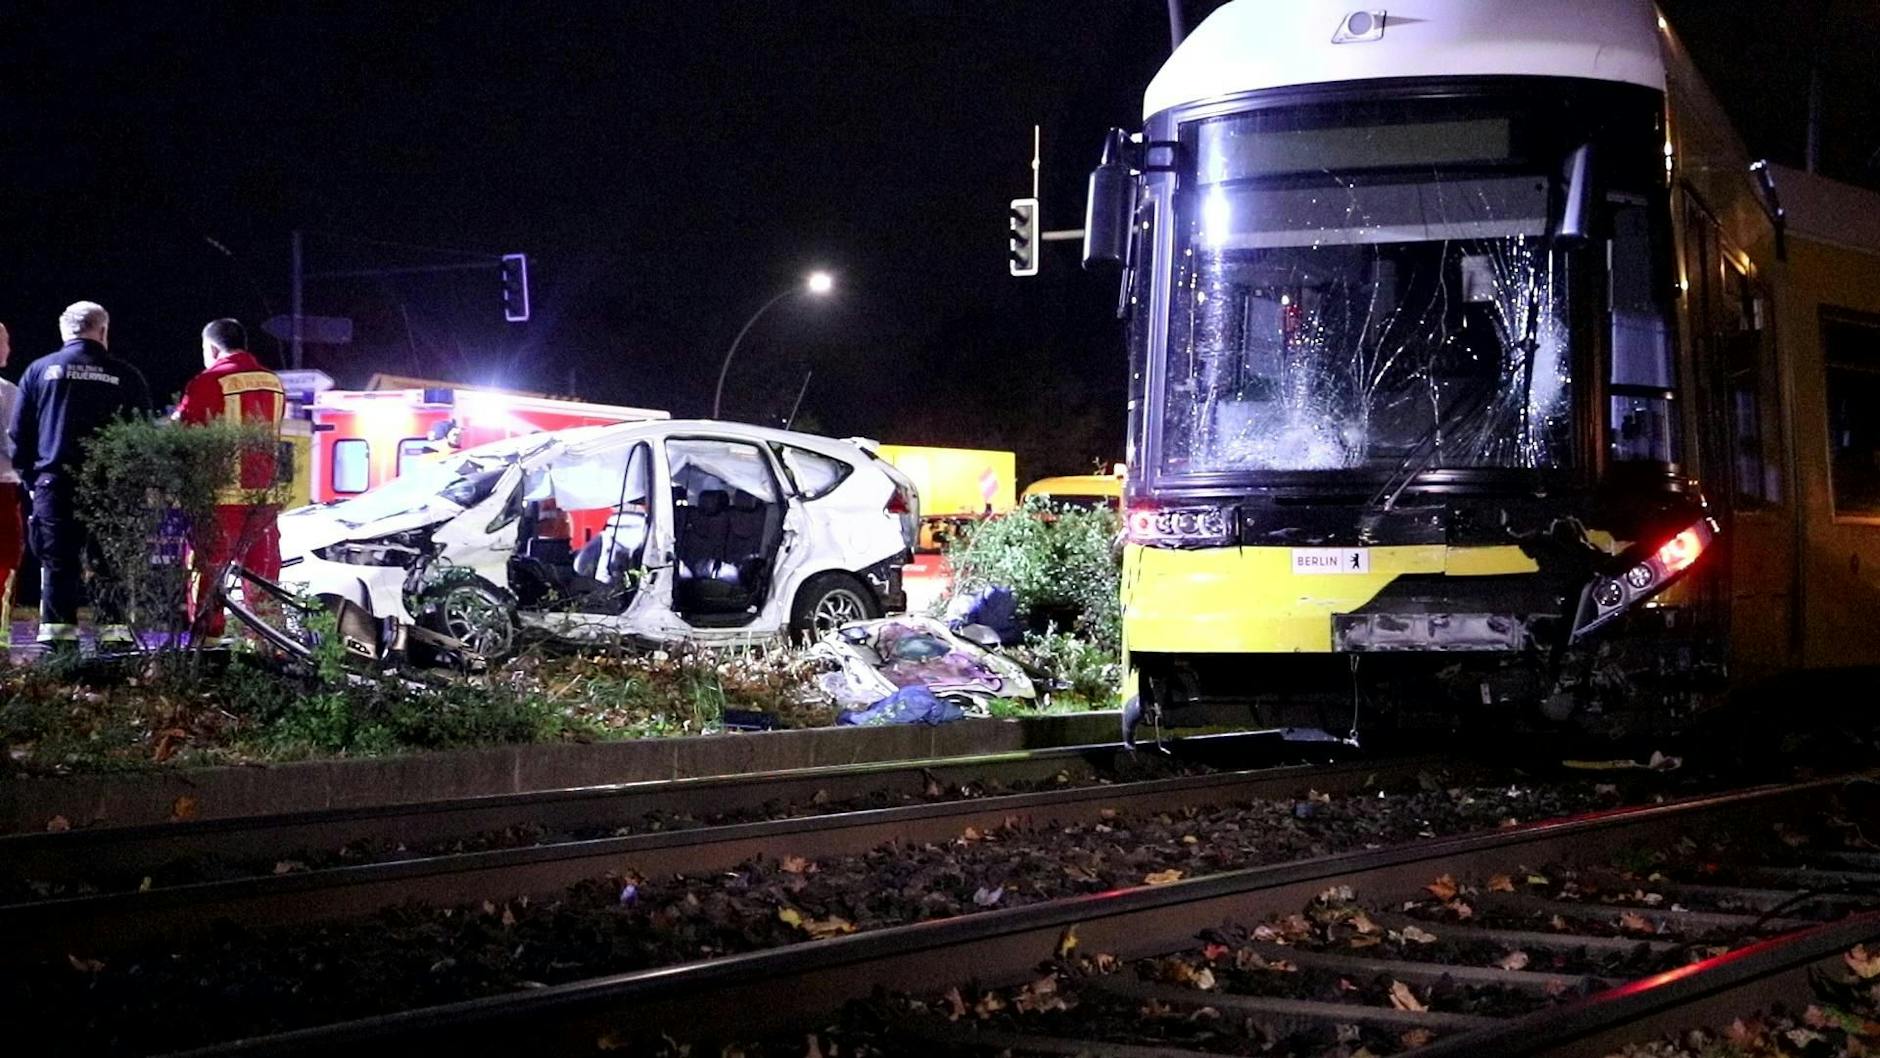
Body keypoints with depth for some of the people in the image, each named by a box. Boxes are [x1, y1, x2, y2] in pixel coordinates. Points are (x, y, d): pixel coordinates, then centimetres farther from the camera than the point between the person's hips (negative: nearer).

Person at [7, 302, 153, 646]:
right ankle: (114, 631, 0)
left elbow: (18, 433, 5)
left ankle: (57, 636, 0)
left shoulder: (40, 370, 6)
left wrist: (30, 476, 12)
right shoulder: (127, 377, 3)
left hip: (55, 484, 1)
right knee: (108, 564, 5)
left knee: (57, 564, 5)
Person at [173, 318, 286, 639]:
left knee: (207, 574, -1)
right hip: (266, 494, 6)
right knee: (263, 578, 10)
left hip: (223, 495, -6)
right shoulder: (274, 383, 10)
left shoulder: (209, 382, -9)